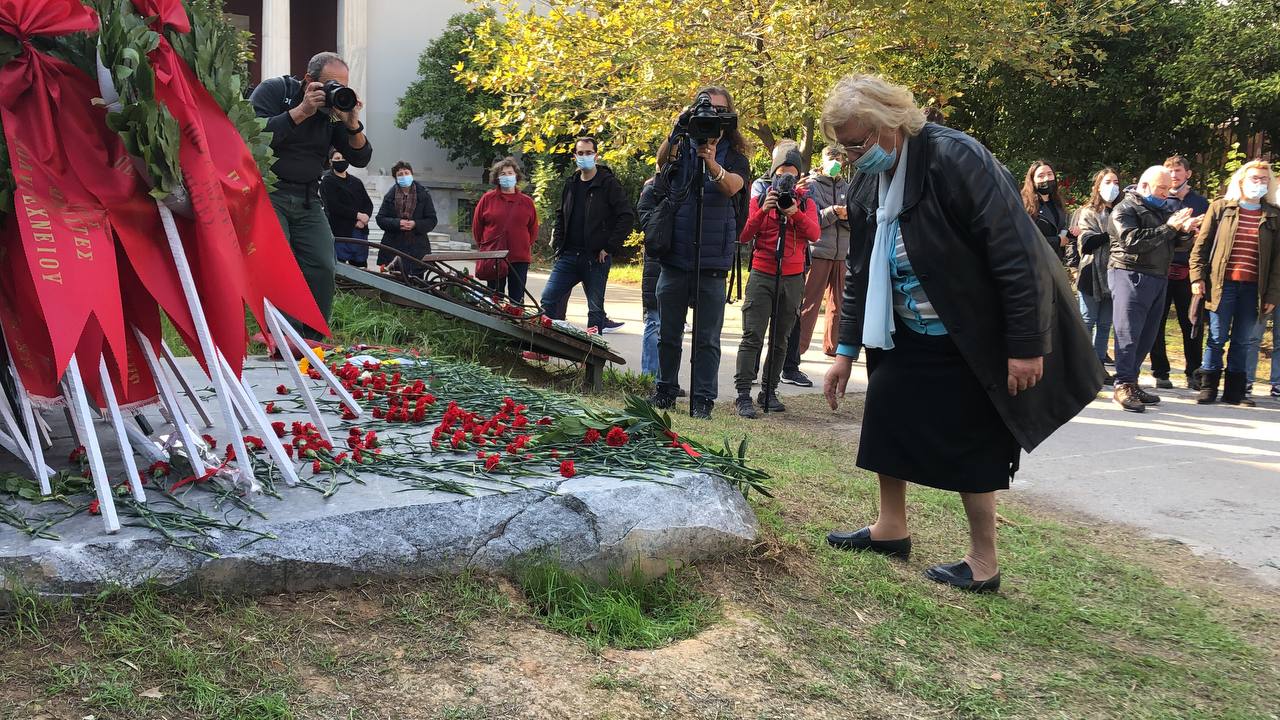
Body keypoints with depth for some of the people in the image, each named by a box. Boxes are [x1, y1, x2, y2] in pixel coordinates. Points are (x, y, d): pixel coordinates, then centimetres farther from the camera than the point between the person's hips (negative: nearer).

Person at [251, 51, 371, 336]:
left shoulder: (335, 108, 8)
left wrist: (352, 123, -14)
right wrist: (301, 111, -22)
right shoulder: (273, 90, -5)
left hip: (307, 199, 5)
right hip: (266, 192, -5)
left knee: (323, 269, -6)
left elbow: (360, 159, 4)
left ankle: (311, 344, 6)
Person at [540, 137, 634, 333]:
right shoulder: (570, 184, 13)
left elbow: (627, 216, -10)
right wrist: (558, 243, 11)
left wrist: (609, 247, -13)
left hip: (596, 258, -5)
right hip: (568, 256, 5)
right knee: (548, 300, -2)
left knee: (596, 308, 2)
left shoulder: (608, 183, -5)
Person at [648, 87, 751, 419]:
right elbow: (661, 158, -14)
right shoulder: (684, 147, 8)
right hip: (675, 255, 2)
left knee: (707, 338, -1)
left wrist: (711, 162, -36)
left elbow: (732, 186, -16)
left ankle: (703, 399, 5)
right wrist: (677, 130, -31)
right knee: (668, 333, 10)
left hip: (712, 262, -2)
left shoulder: (735, 155, 4)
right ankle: (665, 391, 23)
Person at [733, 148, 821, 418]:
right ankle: (743, 394, -11)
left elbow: (814, 234, -6)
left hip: (792, 278, 2)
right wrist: (763, 210, -17)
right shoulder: (760, 199, 6)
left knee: (780, 339, 6)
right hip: (761, 275, -2)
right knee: (753, 336, -10)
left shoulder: (806, 203, 11)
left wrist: (795, 213, -21)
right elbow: (743, 237, -4)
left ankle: (769, 392, 14)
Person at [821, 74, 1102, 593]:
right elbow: (860, 273, 10)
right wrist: (846, 350, 10)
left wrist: (1027, 346, -24)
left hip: (972, 339, -7)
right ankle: (891, 528, 30)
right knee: (885, 417, 11)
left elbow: (1017, 255, -25)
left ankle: (983, 561, 15)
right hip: (905, 335, 8)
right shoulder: (866, 186, 0)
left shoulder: (957, 160, -24)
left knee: (969, 445, 0)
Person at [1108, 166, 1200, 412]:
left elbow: (1177, 244, 18)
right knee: (1128, 334, -9)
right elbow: (1133, 241, -20)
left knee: (1146, 336, 7)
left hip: (1158, 279, 8)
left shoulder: (1164, 210, 19)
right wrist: (1168, 228, -20)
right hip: (1131, 276, -8)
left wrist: (1186, 231, -4)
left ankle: (1131, 382, 14)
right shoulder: (1125, 209, -5)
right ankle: (1123, 385, -8)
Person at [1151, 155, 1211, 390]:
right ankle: (1160, 372, 13)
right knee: (1157, 323, 3)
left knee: (1193, 324, 4)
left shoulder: (1200, 202, 11)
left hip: (1188, 271, 1)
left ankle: (1194, 373, 14)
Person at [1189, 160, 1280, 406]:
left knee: (1243, 341, 8)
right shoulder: (1220, 208, 5)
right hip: (1222, 284, -2)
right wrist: (1198, 276, -5)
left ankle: (1235, 390, 16)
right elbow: (1202, 244, 3)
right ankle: (1208, 387, 10)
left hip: (1254, 288, 2)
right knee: (1217, 338, 2)